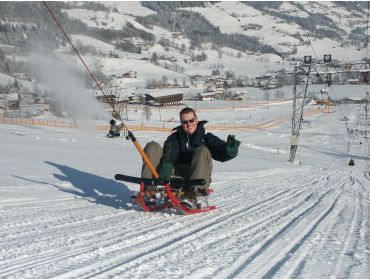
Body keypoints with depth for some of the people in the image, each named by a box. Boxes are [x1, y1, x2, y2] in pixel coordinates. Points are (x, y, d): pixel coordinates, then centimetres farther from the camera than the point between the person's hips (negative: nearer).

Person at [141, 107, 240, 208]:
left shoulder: (206, 137, 7)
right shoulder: (174, 138, 13)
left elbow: (221, 151, -11)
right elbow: (169, 154, -9)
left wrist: (229, 150, -36)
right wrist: (166, 166, -31)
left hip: (199, 179, -2)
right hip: (177, 175, 2)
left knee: (203, 151, -28)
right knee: (152, 147, -7)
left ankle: (192, 194, -39)